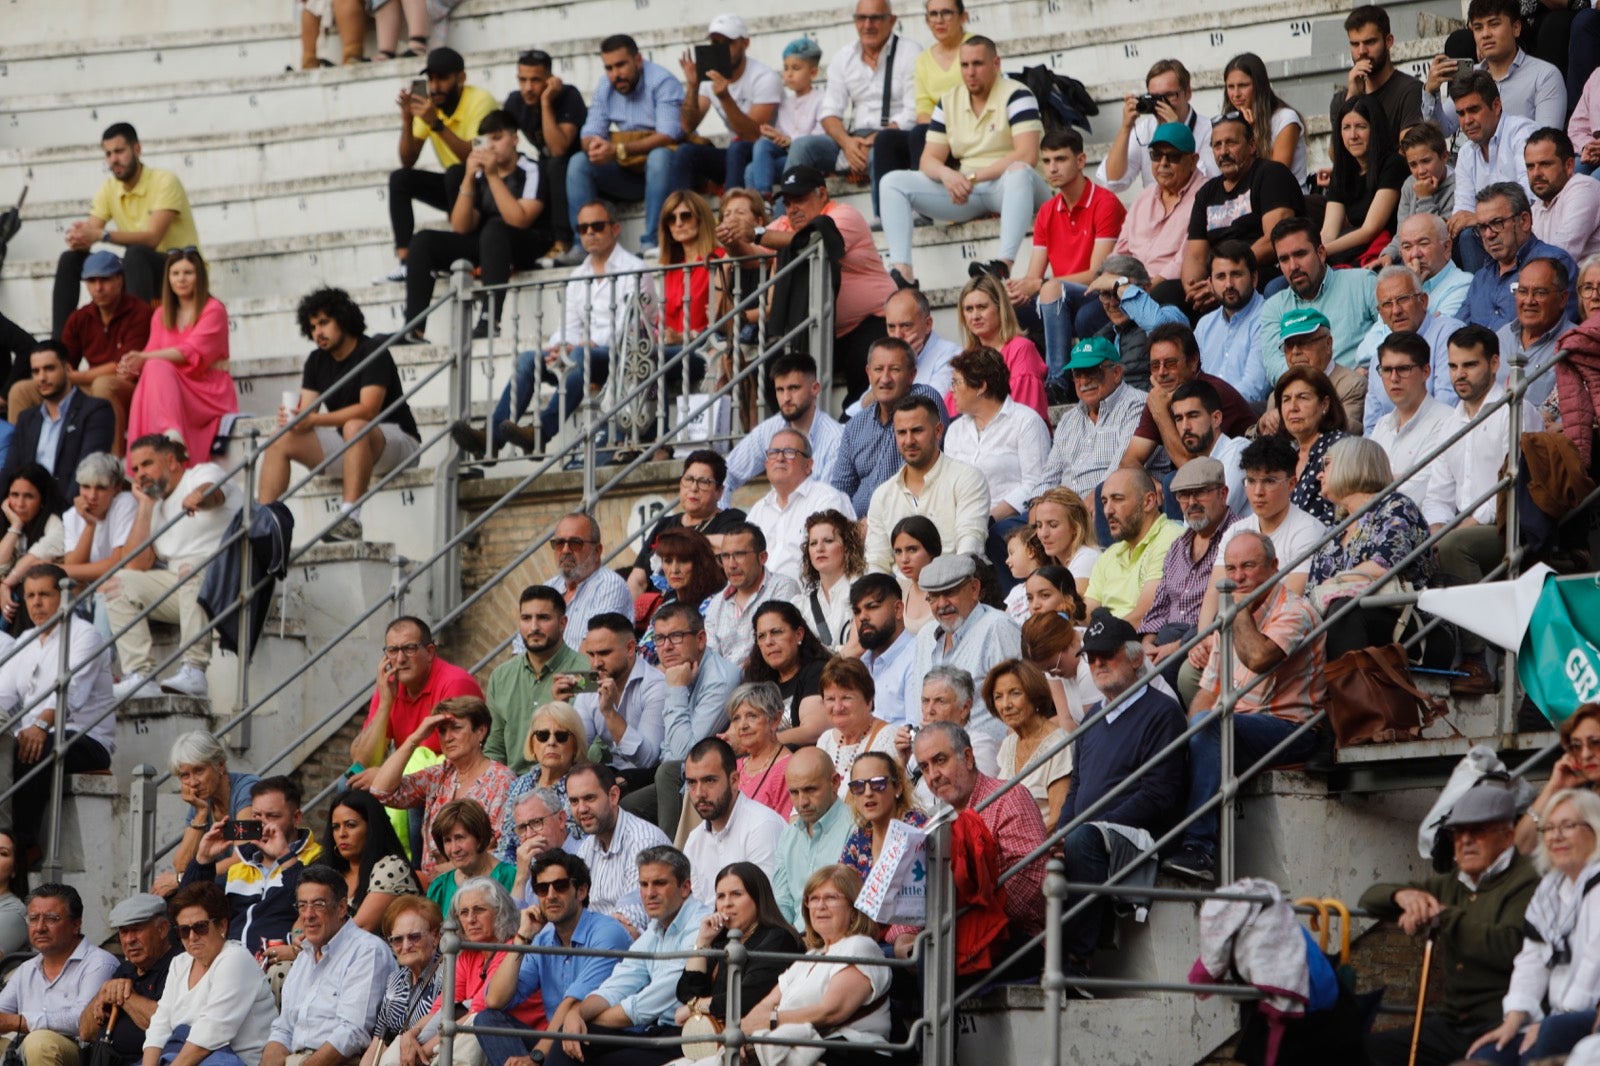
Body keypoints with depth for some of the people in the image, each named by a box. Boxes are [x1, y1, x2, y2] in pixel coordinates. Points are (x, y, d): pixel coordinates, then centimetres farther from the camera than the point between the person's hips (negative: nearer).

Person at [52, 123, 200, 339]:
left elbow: (152, 238, -28)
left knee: (135, 253, -36)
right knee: (70, 260, -6)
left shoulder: (165, 182, -16)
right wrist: (78, 238, -31)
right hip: (141, 269, 7)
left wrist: (101, 235, -38)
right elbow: (90, 232, -5)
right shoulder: (108, 189, 3)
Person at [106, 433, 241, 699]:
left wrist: (198, 496, -49)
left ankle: (194, 671, -41)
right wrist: (145, 503, 10)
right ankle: (140, 676, -21)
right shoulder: (156, 506, 19)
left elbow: (213, 493, -24)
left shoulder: (205, 473, 4)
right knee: (118, 583, -7)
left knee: (190, 570, -36)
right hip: (180, 588, 7)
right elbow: (136, 565, 7)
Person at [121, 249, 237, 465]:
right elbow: (151, 356, 7)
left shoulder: (214, 310, 0)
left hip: (209, 393, -4)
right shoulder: (161, 316, 18)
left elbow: (192, 353, -15)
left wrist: (143, 358, -27)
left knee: (157, 369, -32)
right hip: (173, 388, 4)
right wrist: (132, 369, -19)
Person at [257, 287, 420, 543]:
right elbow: (306, 414, 1)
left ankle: (351, 519, -47)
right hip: (348, 446, 7)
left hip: (396, 440, -7)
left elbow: (368, 410, -28)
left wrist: (313, 419, -35)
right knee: (279, 441, -6)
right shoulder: (317, 361, 7)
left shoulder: (372, 353, -15)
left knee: (355, 427, -39)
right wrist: (291, 418, -25)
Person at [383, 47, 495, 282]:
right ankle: (404, 260, -21)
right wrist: (407, 120, -19)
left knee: (455, 173, -34)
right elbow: (408, 161, -4)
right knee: (399, 179, -10)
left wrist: (437, 124, -36)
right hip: (454, 185, 7)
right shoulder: (428, 105, -2)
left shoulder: (479, 100, -19)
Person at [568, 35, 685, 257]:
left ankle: (651, 242, -36)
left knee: (659, 156, -37)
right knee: (578, 162, -14)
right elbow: (589, 133, 1)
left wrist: (618, 150, -34)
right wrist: (593, 144, -27)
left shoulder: (662, 82, -14)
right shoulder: (604, 89, 5)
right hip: (627, 172, 5)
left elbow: (668, 135, -25)